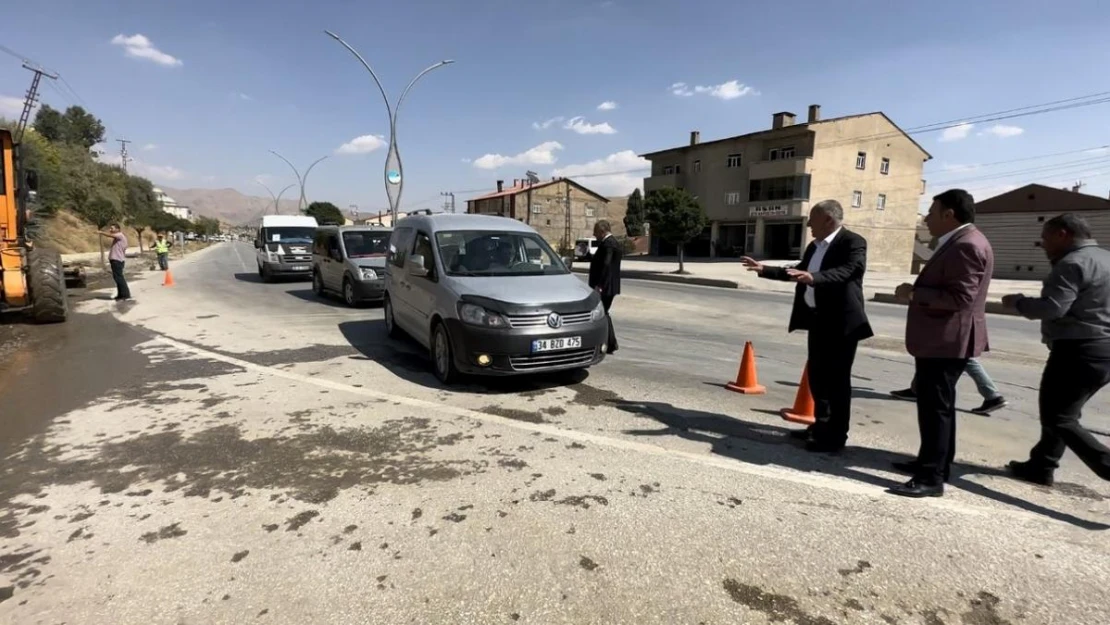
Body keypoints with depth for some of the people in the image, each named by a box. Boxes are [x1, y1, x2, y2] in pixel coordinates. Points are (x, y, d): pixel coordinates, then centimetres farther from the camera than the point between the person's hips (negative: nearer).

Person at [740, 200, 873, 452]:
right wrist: (764, 270, 19)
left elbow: (848, 270, -30)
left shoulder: (853, 242, -13)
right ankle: (821, 425, 30)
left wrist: (814, 278, -45)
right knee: (817, 376, 16)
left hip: (840, 322, -9)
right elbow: (798, 272, 24)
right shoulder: (814, 246, 14)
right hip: (817, 320, 9)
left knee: (837, 379, -2)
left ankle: (836, 435, 9)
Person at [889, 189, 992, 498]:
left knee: (935, 407, -6)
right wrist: (917, 293, 8)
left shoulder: (967, 245, -19)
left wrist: (914, 294, -18)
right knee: (937, 405, 20)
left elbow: (959, 298, -26)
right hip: (940, 339, 11)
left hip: (947, 341, -11)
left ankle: (931, 478, 2)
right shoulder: (959, 242, 15)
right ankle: (935, 463, 33)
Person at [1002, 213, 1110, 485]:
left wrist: (1017, 301, -10)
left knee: (1058, 418, -3)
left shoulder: (1072, 264, -16)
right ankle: (1040, 467, 25)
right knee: (1062, 411, 18)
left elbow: (1052, 308, -25)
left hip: (1080, 352, -10)